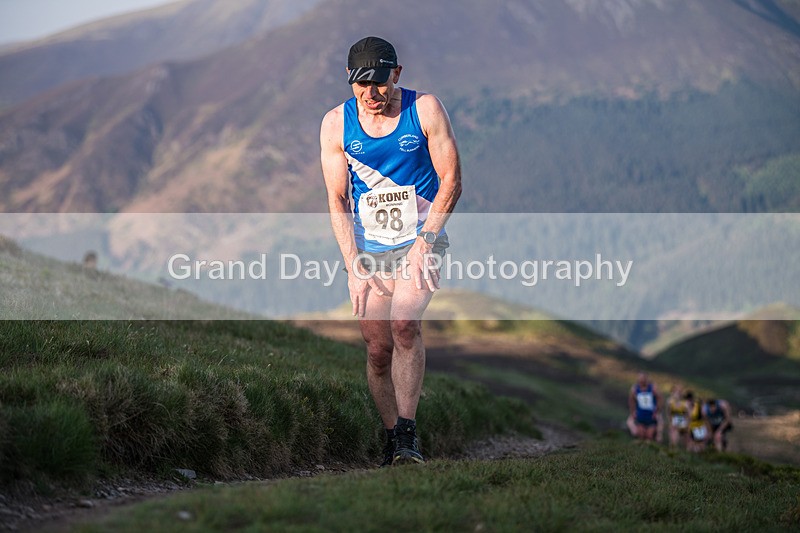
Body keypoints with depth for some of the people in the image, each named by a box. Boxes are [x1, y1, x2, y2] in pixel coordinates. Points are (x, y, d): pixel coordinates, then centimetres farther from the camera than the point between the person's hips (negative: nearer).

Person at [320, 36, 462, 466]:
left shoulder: (425, 109, -5)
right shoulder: (336, 123, -1)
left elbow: (451, 181, -4)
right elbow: (337, 201, 1)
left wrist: (424, 242, -14)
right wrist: (354, 267, -8)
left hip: (421, 241, -2)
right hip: (368, 250, 2)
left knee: (404, 324, -24)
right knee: (378, 349, -1)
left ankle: (407, 435, -22)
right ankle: (392, 438, 16)